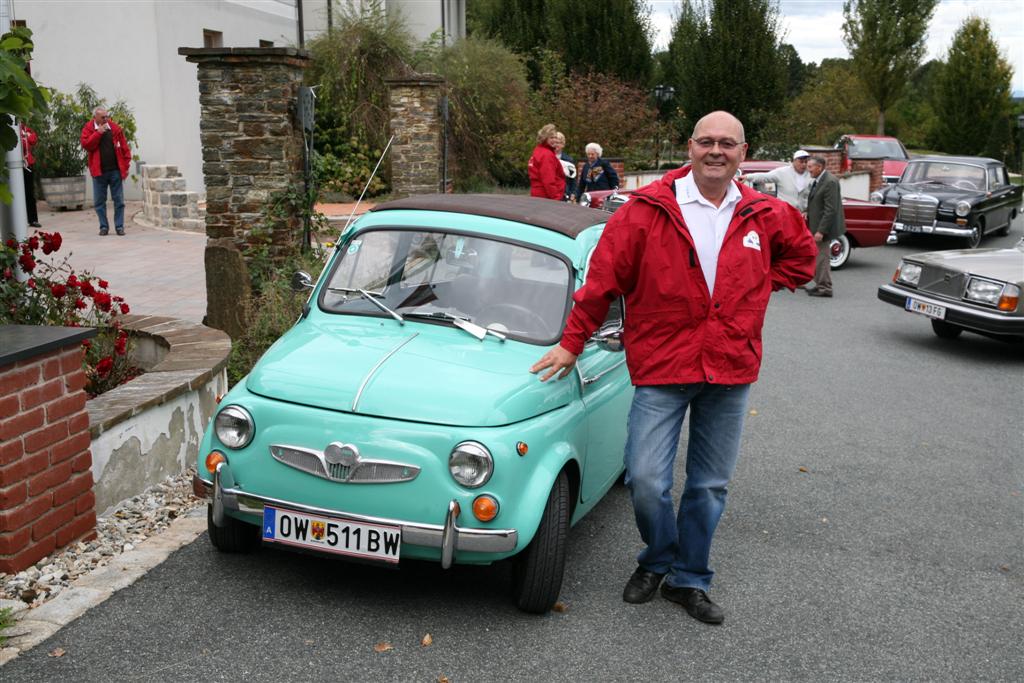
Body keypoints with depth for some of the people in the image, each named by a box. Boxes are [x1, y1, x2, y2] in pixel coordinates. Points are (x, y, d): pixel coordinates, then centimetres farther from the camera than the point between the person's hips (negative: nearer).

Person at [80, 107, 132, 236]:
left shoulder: (115, 128, 4)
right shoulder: (88, 129, 2)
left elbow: (124, 147, 5)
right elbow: (86, 145, -13)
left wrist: (126, 165, -1)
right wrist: (98, 132, -16)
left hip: (115, 170, 0)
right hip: (99, 171, 0)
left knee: (119, 200, 2)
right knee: (99, 201, 4)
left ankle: (119, 226, 10)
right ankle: (104, 226, 14)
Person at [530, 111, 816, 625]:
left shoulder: (765, 216, 5)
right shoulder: (650, 208, -6)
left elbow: (801, 256, 23)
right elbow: (604, 277, -5)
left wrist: (753, 291, 8)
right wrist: (571, 343, -3)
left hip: (730, 371, 3)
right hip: (661, 368, -3)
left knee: (710, 485, 11)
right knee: (646, 480, -8)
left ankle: (689, 580, 30)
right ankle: (657, 561, 22)